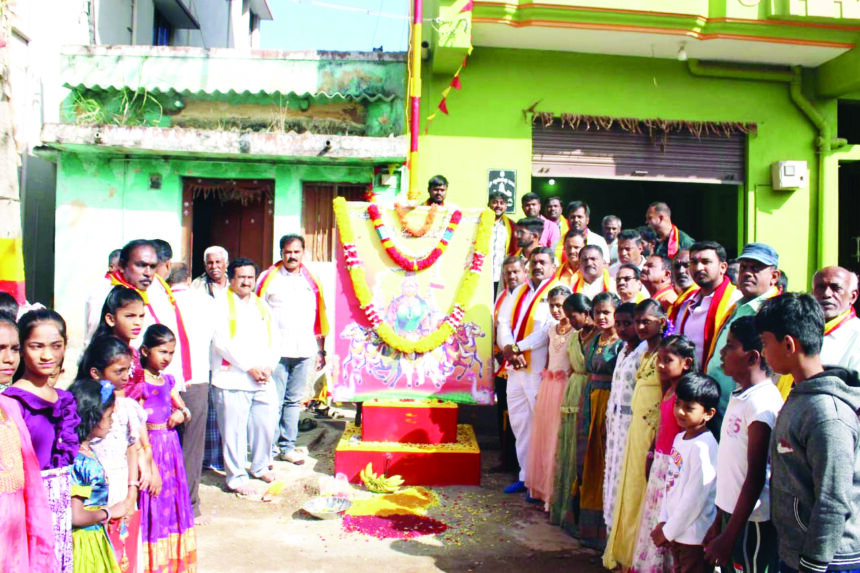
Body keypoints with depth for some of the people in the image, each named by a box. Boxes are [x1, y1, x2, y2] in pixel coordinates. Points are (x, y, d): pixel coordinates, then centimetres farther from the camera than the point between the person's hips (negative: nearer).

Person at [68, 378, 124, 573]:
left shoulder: (89, 453, 6)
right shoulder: (78, 462, -22)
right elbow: (75, 516, -24)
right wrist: (110, 512, -12)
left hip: (96, 537, 9)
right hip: (83, 542, -9)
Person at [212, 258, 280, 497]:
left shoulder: (262, 307, 19)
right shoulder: (222, 305, 0)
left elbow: (273, 341, 16)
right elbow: (222, 342, -10)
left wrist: (268, 367, -1)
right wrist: (250, 367, -11)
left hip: (263, 380, 5)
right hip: (232, 379, -5)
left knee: (266, 425, 9)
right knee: (234, 430, -3)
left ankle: (260, 466, 30)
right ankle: (236, 477, 10)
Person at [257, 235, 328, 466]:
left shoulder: (312, 282, 13)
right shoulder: (268, 278, 4)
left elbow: (319, 317, 16)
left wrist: (320, 350, 14)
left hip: (304, 351, 3)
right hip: (276, 351, -3)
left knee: (294, 401, 8)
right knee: (274, 402, -3)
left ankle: (287, 446, 18)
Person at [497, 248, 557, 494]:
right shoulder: (518, 293, 17)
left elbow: (549, 330, -14)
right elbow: (504, 322, 8)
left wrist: (517, 348, -16)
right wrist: (508, 348, -10)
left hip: (539, 369, -6)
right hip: (515, 367, 7)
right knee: (519, 422, 11)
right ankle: (525, 476, 20)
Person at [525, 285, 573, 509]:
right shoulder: (551, 331, 14)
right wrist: (543, 385, 15)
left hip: (566, 387, -7)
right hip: (548, 387, 7)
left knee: (558, 438, -4)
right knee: (542, 435, 11)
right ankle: (542, 487, 22)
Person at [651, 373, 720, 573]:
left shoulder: (704, 447, -21)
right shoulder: (679, 438, 7)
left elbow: (695, 498, -21)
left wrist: (668, 531, -13)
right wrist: (664, 521, 7)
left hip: (695, 536, -8)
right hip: (677, 532, 8)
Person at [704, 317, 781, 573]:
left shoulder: (763, 402, -19)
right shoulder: (740, 396, 8)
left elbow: (756, 477, -19)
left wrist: (729, 537, -16)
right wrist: (718, 522, 17)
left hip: (751, 520, -8)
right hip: (731, 512, 8)